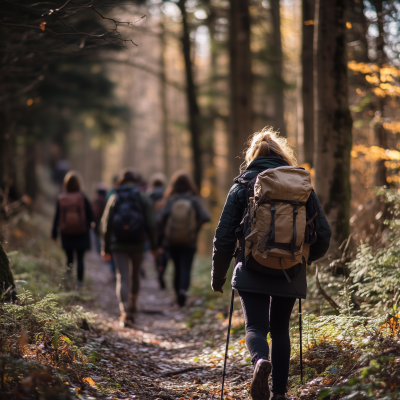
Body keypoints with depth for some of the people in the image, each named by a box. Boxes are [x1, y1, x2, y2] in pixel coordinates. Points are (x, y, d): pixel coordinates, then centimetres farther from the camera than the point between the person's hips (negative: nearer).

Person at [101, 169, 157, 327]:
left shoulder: (114, 198, 2)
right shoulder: (142, 198, 0)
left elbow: (106, 224, 2)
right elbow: (150, 224, -3)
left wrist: (106, 248, 8)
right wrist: (154, 246, 4)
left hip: (118, 244, -1)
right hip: (137, 244, 1)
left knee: (122, 278, -4)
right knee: (135, 276, 18)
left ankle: (125, 312, -20)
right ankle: (133, 306, 33)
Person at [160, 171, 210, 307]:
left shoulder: (170, 200, -5)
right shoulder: (194, 200, -5)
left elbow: (164, 215, -23)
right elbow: (205, 217, -15)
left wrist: (166, 232, -8)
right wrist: (195, 229, -1)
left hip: (172, 241, 1)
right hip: (189, 241, -1)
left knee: (177, 269, 17)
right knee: (186, 268, -2)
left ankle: (178, 295, 24)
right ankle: (183, 289, -29)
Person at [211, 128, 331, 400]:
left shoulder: (242, 186, 0)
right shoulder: (303, 185, 5)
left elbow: (224, 236, -2)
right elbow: (324, 236, 4)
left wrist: (218, 275, 10)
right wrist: (305, 258, 23)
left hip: (252, 273, -2)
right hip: (291, 274, 2)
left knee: (256, 326, 3)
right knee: (280, 329, 16)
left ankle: (260, 360, -29)